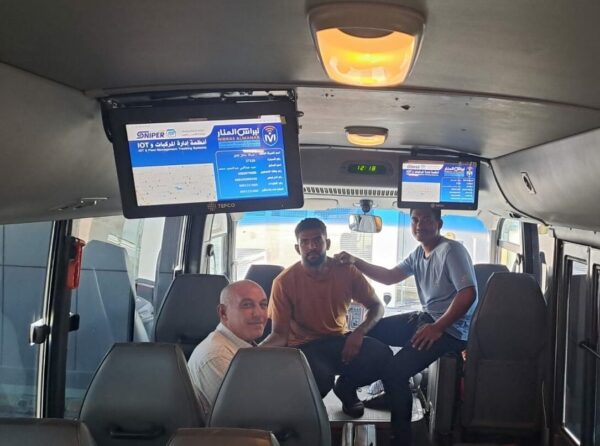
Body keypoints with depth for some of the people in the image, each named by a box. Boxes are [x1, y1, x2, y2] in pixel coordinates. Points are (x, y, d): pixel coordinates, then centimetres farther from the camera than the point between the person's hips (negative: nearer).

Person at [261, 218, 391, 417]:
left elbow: (376, 307, 6)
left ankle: (346, 387, 7)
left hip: (340, 341, 4)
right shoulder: (284, 281, -13)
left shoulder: (346, 271, -5)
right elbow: (279, 335, -12)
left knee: (382, 355, -25)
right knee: (319, 376, -37)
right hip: (304, 347, -3)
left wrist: (359, 332, -15)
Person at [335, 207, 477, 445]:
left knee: (395, 371, -21)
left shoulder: (452, 250, -14)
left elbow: (468, 294, -22)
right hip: (426, 317, 9)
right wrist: (355, 262, -1)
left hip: (450, 328, -9)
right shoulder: (418, 254, 13)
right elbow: (390, 276, 12)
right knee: (371, 330, 7)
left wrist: (437, 327, -27)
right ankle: (390, 393, 18)